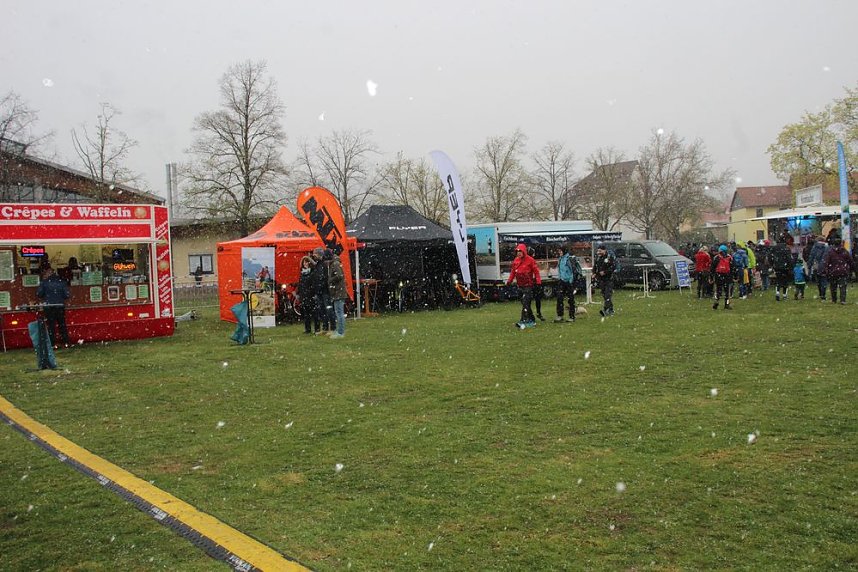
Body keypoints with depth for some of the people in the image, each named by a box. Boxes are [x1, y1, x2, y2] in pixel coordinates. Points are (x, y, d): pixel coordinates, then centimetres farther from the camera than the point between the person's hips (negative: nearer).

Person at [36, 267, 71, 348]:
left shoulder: (44, 282, -3)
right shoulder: (61, 281, 1)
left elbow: (38, 293, -6)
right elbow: (67, 294, -1)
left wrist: (44, 298, 15)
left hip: (49, 306, -2)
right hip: (60, 306, 2)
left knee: (51, 325, 5)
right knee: (62, 324, 10)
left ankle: (54, 343, 3)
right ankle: (66, 342, 8)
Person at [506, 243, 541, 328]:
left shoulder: (530, 260, -8)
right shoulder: (516, 260, 10)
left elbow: (536, 271, -7)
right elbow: (513, 271, 15)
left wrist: (538, 281, -13)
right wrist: (510, 280, 6)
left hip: (528, 285, -7)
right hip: (520, 285, 7)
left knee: (525, 303, -15)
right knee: (525, 303, 12)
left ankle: (523, 321, -21)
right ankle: (532, 320, 23)